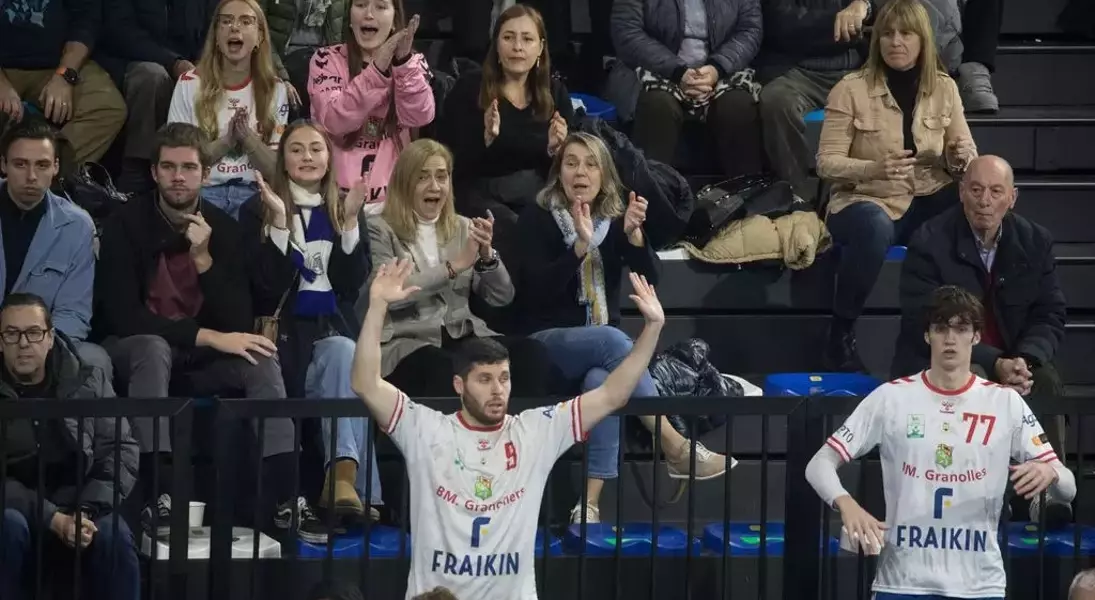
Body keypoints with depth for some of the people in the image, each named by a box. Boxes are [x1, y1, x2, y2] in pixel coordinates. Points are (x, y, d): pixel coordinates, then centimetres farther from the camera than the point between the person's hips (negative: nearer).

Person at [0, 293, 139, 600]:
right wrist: (52, 519, -23)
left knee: (114, 535, -29)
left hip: (78, 509, 2)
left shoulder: (88, 382, 3)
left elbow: (121, 450, -1)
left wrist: (87, 511, -16)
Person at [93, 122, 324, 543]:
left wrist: (203, 258, -22)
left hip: (199, 358, 4)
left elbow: (240, 322, -9)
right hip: (135, 349, -4)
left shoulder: (223, 228, -3)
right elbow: (122, 315, -23)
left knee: (261, 360, -23)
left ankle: (285, 500, -31)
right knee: (154, 349, -37)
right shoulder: (127, 224, -13)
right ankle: (157, 499, -44)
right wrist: (209, 337, -27)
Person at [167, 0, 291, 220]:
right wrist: (226, 141, -14)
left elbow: (276, 169, 4)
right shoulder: (190, 84, 2)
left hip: (252, 193, 1)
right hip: (202, 191, -1)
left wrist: (248, 137, -14)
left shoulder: (274, 89, 7)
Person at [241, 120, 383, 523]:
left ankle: (342, 477, -45)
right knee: (345, 356, -33)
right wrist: (280, 222, -14)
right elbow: (268, 284, -5)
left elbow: (353, 282, 4)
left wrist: (350, 221, -6)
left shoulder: (345, 210, 16)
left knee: (343, 353, -34)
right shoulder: (257, 212, 7)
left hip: (333, 327, 3)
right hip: (284, 329, -3)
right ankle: (347, 476, -44)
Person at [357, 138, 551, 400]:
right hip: (406, 342, -5)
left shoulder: (462, 228, 19)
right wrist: (455, 265, -15)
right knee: (445, 370, -40)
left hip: (463, 336, 5)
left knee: (531, 353, -26)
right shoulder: (380, 231, 4)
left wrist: (487, 255, -8)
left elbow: (502, 297, 12)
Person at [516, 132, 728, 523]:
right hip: (546, 341, -3)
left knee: (601, 380, -35)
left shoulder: (614, 218, 8)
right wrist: (580, 246, -27)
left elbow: (650, 278, -5)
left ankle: (590, 504, -43)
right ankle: (677, 450, -33)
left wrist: (633, 234, -23)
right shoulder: (537, 219, -3)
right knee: (614, 342, -35)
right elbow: (538, 290, -16)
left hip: (602, 342, 3)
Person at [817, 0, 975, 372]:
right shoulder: (851, 90, -6)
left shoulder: (944, 88, 4)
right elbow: (826, 162, -8)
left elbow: (965, 151, 11)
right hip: (865, 200, -4)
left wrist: (961, 157, -15)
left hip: (927, 202, 4)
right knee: (874, 226, -41)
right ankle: (841, 335, -24)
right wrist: (874, 168, -27)